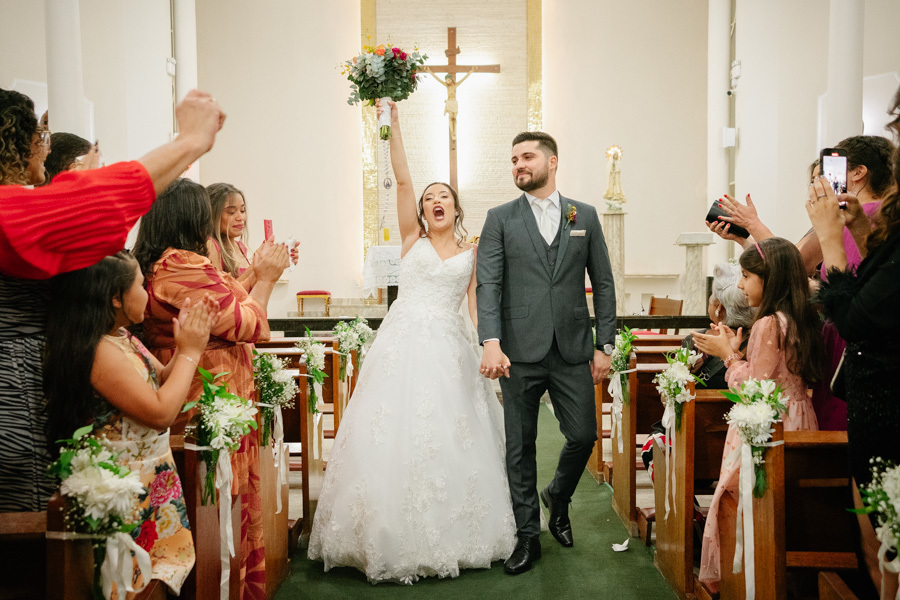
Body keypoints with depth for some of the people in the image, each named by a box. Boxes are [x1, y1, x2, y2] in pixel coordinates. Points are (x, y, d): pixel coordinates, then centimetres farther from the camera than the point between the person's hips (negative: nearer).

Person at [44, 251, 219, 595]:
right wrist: (189, 352, -16)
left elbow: (163, 381, 15)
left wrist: (191, 342, 1)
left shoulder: (124, 339, 5)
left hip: (152, 483, 10)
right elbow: (160, 412, -27)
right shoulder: (99, 351, -25)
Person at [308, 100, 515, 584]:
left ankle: (451, 539, 14)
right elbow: (402, 179, 3)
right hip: (401, 343, 0)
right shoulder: (412, 239, 11)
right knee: (394, 437, -2)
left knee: (449, 440, 1)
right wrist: (393, 122, -4)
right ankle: (398, 539, 9)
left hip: (448, 350, 0)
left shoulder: (472, 253, 13)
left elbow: (478, 306, 5)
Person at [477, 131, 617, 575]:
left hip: (572, 351, 1)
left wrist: (605, 345, 2)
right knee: (520, 445, 6)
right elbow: (488, 284, -5)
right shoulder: (500, 219, 4)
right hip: (520, 352, -1)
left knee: (583, 435, 3)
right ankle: (527, 535, 20)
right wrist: (491, 342, -19)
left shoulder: (584, 216, 9)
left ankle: (558, 496, 34)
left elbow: (603, 283, 9)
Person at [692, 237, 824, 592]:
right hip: (794, 420, 10)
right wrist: (734, 350, 11)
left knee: (731, 497, 0)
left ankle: (719, 576, 9)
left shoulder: (768, 324, -19)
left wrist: (727, 355, -8)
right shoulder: (799, 319, 8)